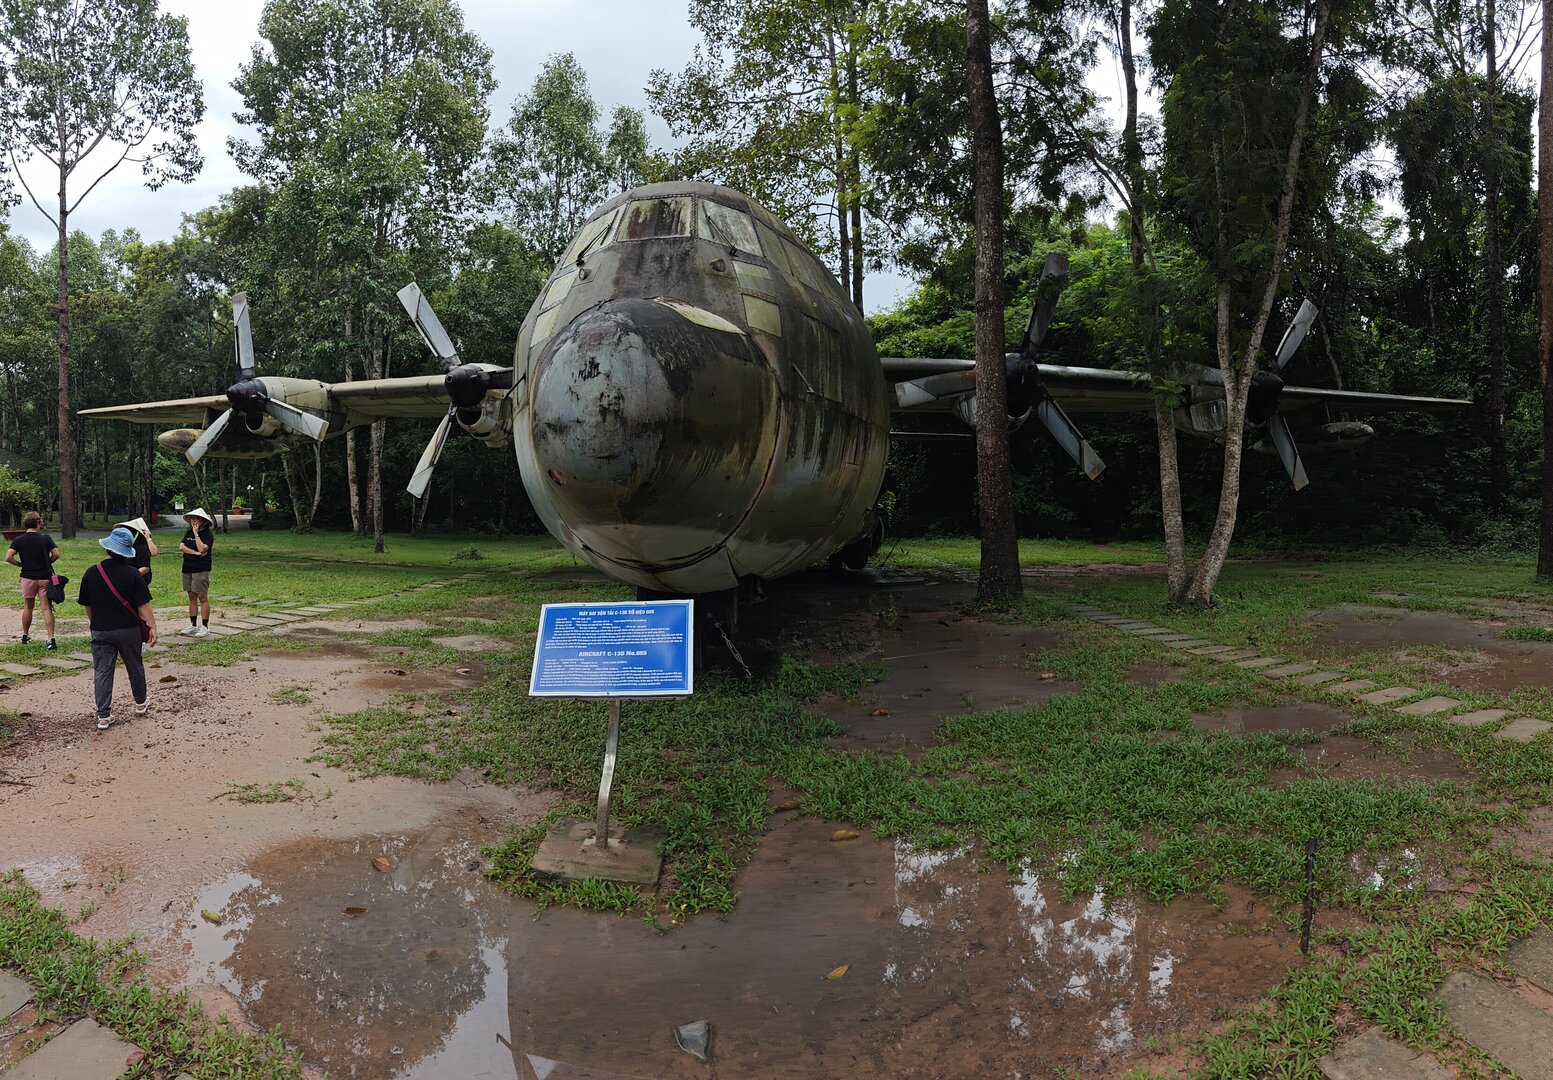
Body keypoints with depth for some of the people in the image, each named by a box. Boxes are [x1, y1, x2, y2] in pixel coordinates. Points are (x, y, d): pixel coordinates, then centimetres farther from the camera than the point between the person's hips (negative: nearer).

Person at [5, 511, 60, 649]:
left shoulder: (18, 540, -2)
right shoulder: (46, 538, -5)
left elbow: (8, 557, -11)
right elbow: (56, 554, -8)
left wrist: (21, 564, 5)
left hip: (28, 577, 1)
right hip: (45, 577, -1)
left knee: (27, 607, 17)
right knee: (47, 608, -4)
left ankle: (25, 635, 29)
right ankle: (51, 639, -11)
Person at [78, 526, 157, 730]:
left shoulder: (91, 574, -3)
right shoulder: (132, 574, -11)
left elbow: (87, 605, 7)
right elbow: (143, 605, -12)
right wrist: (152, 626, -6)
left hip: (100, 631, 1)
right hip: (128, 629, -1)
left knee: (102, 671, 5)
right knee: (135, 667, 17)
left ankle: (103, 716, 3)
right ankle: (141, 703, 34)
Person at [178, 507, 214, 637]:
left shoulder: (207, 533, -7)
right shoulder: (188, 533, 12)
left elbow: (202, 548, -20)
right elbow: (181, 547, 0)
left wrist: (196, 534, -14)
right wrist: (195, 553, -13)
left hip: (201, 569, -7)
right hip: (187, 569, 7)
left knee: (202, 597, -5)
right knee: (191, 597, 11)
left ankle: (205, 627, -1)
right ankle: (193, 625, 18)